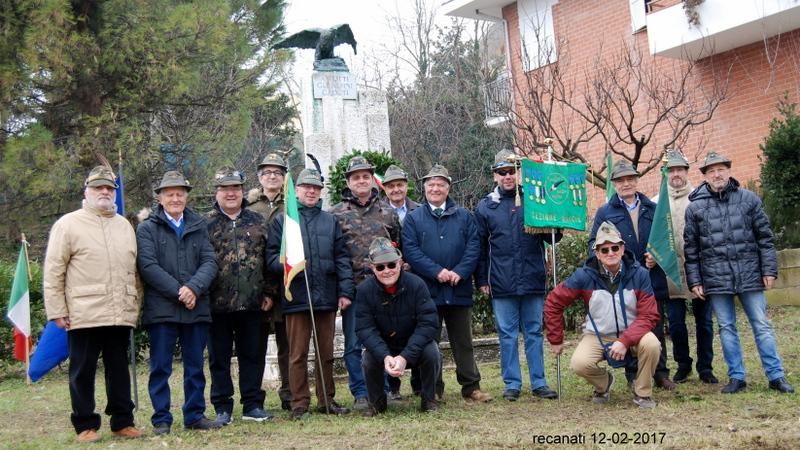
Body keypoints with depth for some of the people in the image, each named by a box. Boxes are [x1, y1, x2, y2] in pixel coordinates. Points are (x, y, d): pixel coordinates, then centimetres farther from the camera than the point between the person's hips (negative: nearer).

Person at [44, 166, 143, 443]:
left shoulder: (125, 226, 15)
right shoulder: (68, 224, 0)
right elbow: (53, 272, -2)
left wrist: (136, 305, 14)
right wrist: (56, 310, -6)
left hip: (121, 315, 4)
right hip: (84, 315, -4)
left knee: (119, 370, 10)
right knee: (83, 372, 3)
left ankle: (123, 422, 18)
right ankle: (85, 425, 12)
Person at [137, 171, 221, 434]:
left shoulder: (199, 227, 13)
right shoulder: (146, 229, 4)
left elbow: (210, 262, 3)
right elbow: (148, 266, -7)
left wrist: (193, 288, -14)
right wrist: (179, 292, -13)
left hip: (197, 308, 3)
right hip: (161, 310, -3)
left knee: (195, 366, 9)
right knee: (160, 368, 2)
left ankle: (195, 416, 19)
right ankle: (161, 420, 10)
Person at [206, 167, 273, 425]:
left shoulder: (257, 221, 10)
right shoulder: (205, 224, 2)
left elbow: (269, 258, 9)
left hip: (252, 303, 2)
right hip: (218, 304, -2)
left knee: (253, 355, 8)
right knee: (219, 358, 6)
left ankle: (252, 405, 18)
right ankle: (223, 409, 15)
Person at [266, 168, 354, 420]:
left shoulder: (330, 221, 14)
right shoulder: (282, 221, 7)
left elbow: (341, 258, 9)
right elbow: (271, 258, 2)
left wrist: (345, 291, 1)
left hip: (326, 297, 3)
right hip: (296, 298, -2)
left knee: (326, 353, 10)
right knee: (298, 354, 2)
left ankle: (327, 400, 20)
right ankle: (300, 403, 10)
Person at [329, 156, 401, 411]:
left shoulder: (387, 212, 11)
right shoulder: (337, 213, 2)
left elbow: (398, 246, 17)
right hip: (353, 287, -2)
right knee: (354, 344, 1)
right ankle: (360, 394, 10)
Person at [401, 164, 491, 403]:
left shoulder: (464, 216, 10)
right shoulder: (413, 218, 5)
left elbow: (474, 246, 1)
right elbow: (410, 250, -6)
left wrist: (459, 272, -13)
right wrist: (437, 271, -16)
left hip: (459, 290, 1)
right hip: (428, 291, -1)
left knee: (463, 341, 7)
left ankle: (471, 387, 13)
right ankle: (434, 390, 14)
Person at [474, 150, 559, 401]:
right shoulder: (485, 207, 6)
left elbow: (552, 237, 11)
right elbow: (480, 247, 7)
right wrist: (482, 280, 3)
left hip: (533, 280, 1)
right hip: (502, 284, 0)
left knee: (535, 333, 7)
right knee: (507, 335, 5)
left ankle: (538, 383, 15)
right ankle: (512, 384, 14)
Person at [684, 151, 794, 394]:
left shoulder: (749, 199, 3)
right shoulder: (695, 207, 3)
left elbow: (765, 237, 4)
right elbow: (690, 248, 5)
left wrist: (769, 270, -1)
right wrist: (694, 281, 2)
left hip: (750, 275, 0)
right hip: (716, 279, 1)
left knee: (762, 325, 4)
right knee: (727, 328, 7)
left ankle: (776, 376, 11)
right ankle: (736, 377, 16)